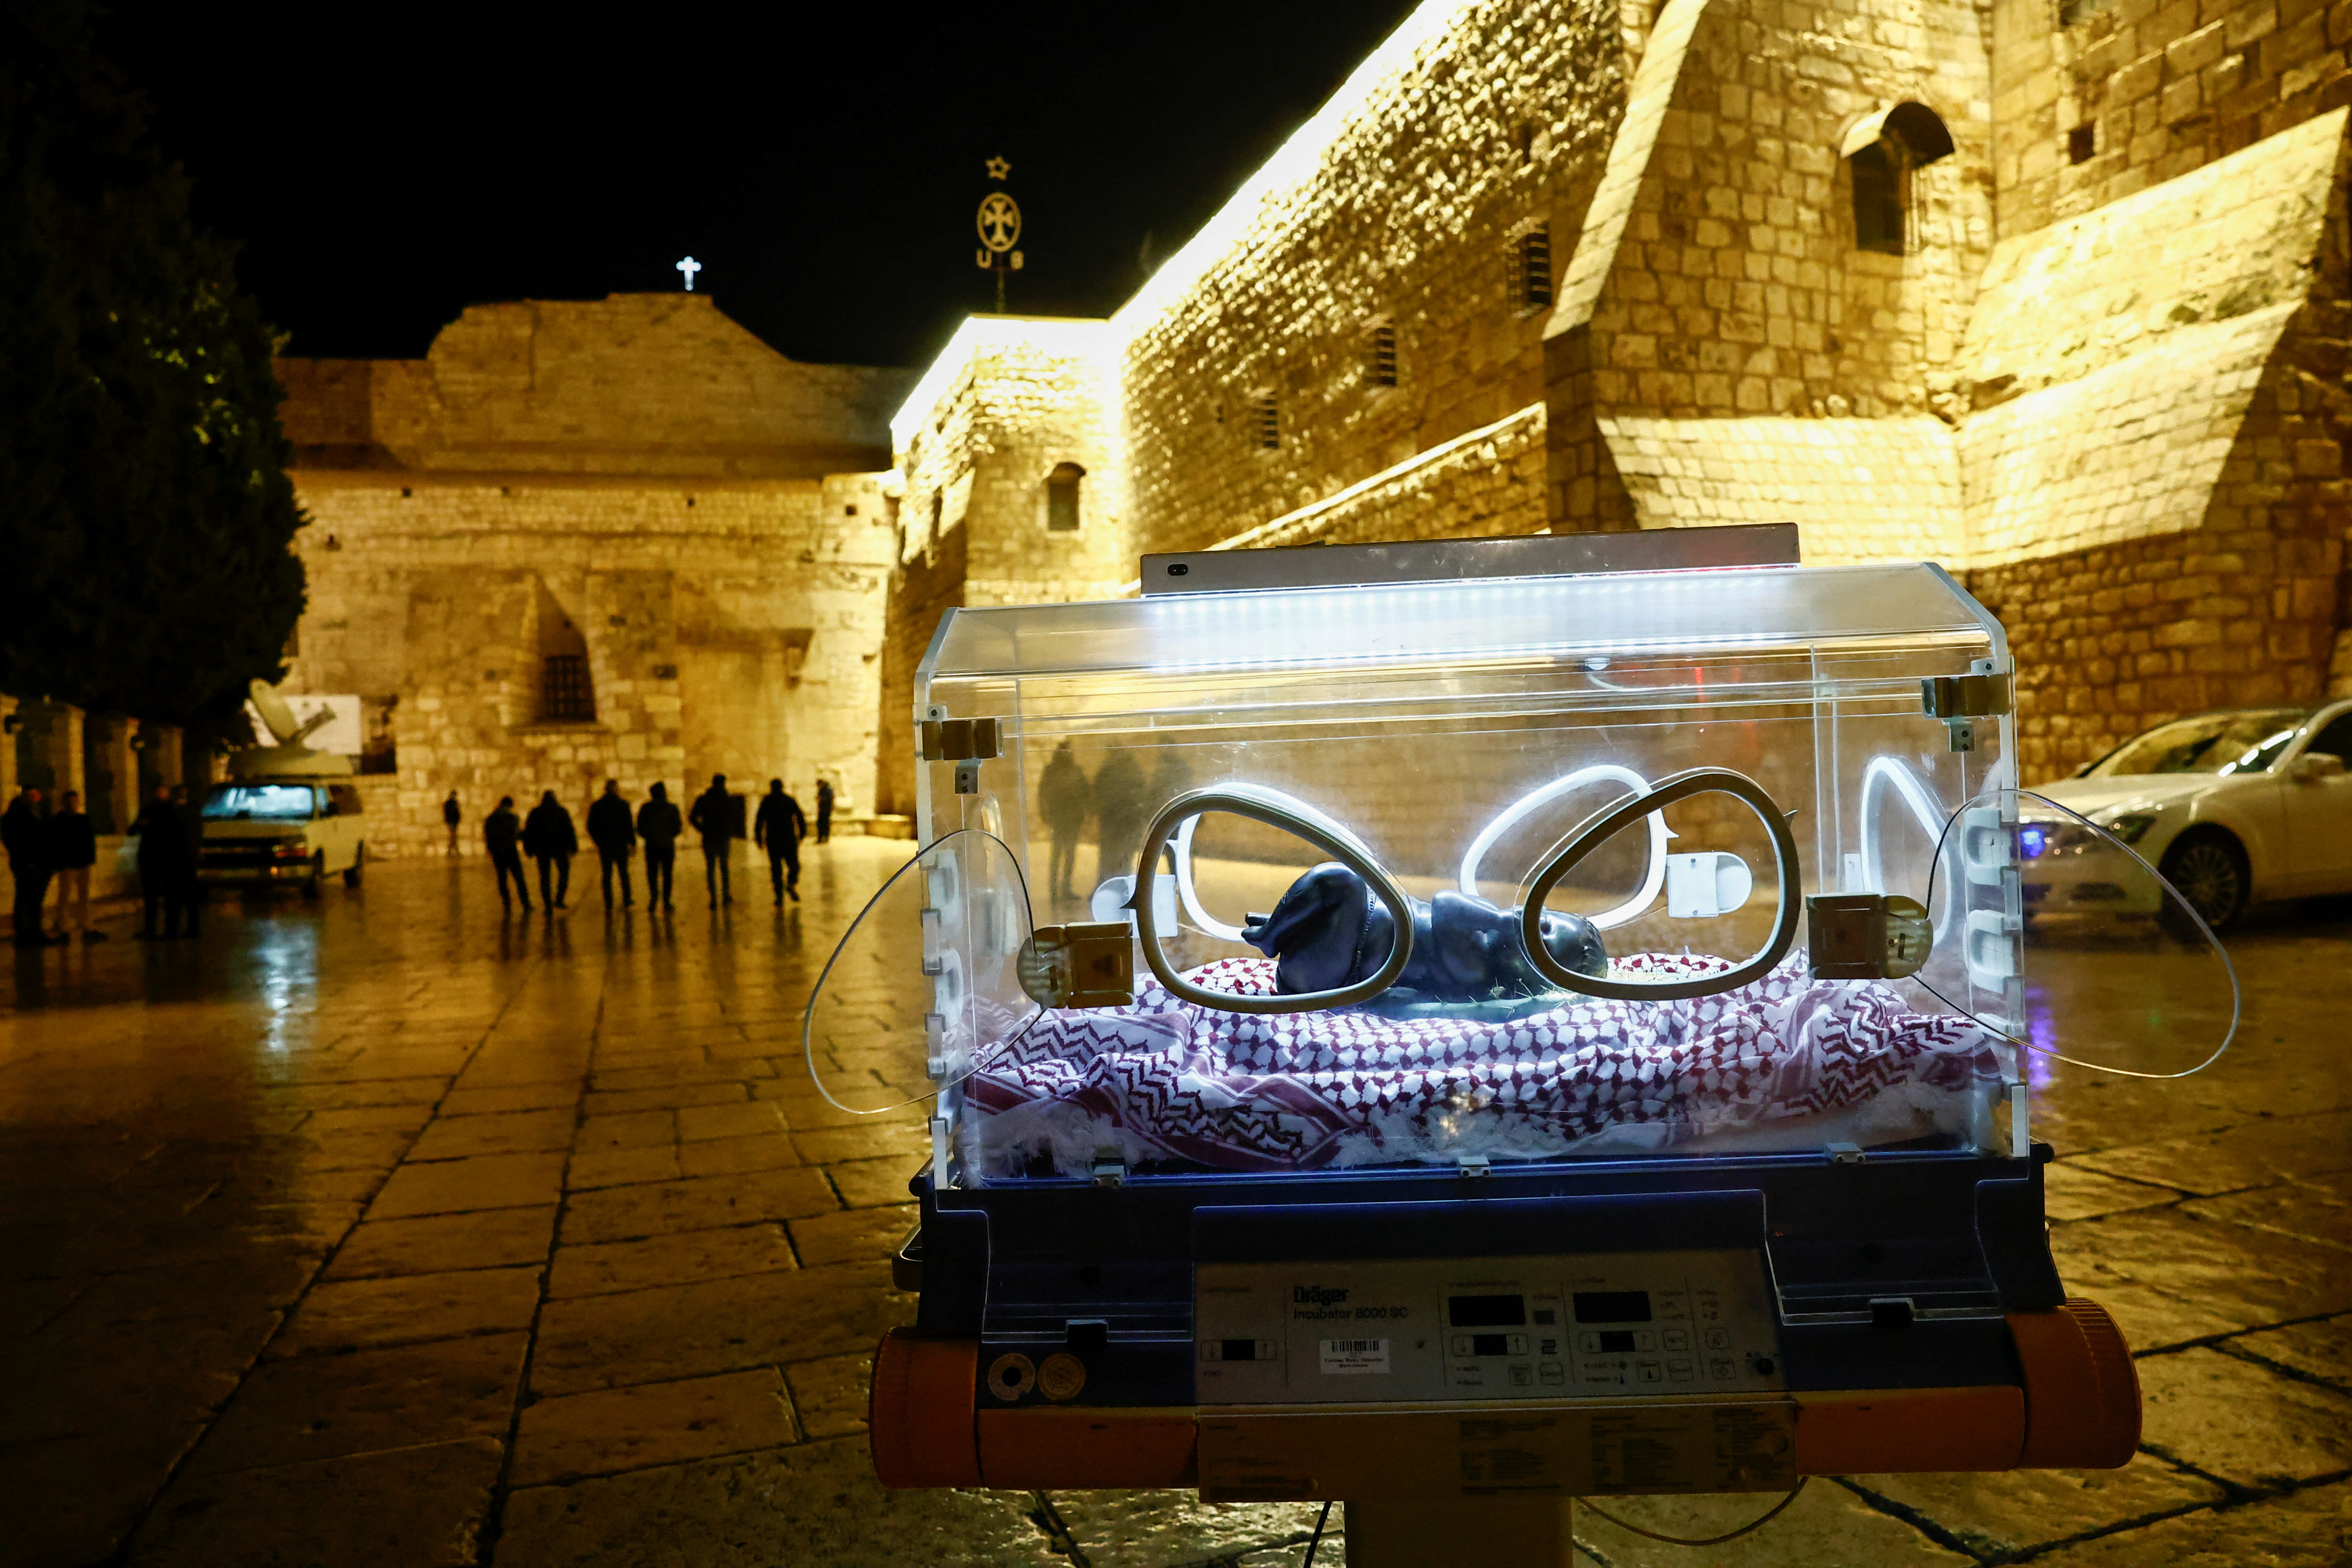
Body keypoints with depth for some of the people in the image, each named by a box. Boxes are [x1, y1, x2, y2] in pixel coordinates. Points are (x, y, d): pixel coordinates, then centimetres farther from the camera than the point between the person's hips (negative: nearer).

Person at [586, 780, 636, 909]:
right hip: (620, 844, -2)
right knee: (623, 872, 10)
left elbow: (591, 826, 6)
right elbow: (629, 826, -7)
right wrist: (633, 843, -1)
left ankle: (608, 903, 5)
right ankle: (627, 899, 13)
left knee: (607, 874, 6)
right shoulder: (623, 805, -7)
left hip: (604, 845, 2)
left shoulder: (596, 806, 2)